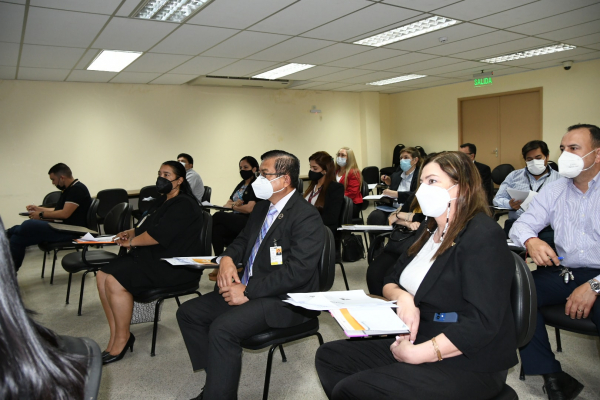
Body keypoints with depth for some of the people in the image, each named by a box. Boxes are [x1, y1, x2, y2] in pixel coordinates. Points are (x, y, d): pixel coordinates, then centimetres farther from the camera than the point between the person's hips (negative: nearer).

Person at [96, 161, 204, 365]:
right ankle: (115, 336, 3)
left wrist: (131, 242, -7)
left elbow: (157, 235, -21)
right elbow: (146, 225, 25)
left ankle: (122, 339, -4)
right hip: (150, 257, 10)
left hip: (172, 265, -10)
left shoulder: (184, 205, -14)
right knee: (103, 275, -2)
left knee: (115, 281, -22)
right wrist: (131, 232, 4)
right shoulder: (161, 201, 18)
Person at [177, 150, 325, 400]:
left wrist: (248, 291, -23)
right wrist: (227, 259, -3)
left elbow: (298, 270, -24)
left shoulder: (306, 217, -16)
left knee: (222, 328, -29)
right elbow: (243, 240, 22)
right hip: (247, 288, 9)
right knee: (188, 312, 3)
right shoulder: (262, 208, 11)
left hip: (284, 300, -9)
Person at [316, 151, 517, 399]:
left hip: (466, 364, -8)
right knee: (329, 355, -1)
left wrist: (417, 354, -23)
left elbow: (482, 323, -25)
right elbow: (390, 282, 13)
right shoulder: (429, 230, 11)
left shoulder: (483, 237, -17)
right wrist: (402, 297, -11)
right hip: (415, 340, 9)